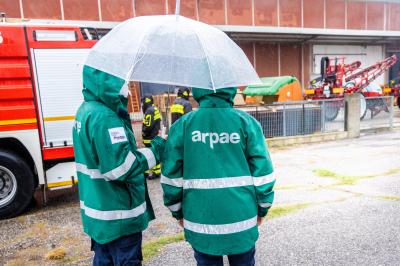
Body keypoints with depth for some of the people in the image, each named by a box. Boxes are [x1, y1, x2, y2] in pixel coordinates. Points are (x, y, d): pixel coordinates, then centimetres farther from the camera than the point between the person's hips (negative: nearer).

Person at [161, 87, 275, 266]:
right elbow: (262, 171, -6)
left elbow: (171, 174, -4)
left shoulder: (183, 124, -5)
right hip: (242, 217, 0)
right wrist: (262, 208, 8)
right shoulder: (246, 122, -6)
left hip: (200, 219, 1)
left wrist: (177, 211, 9)